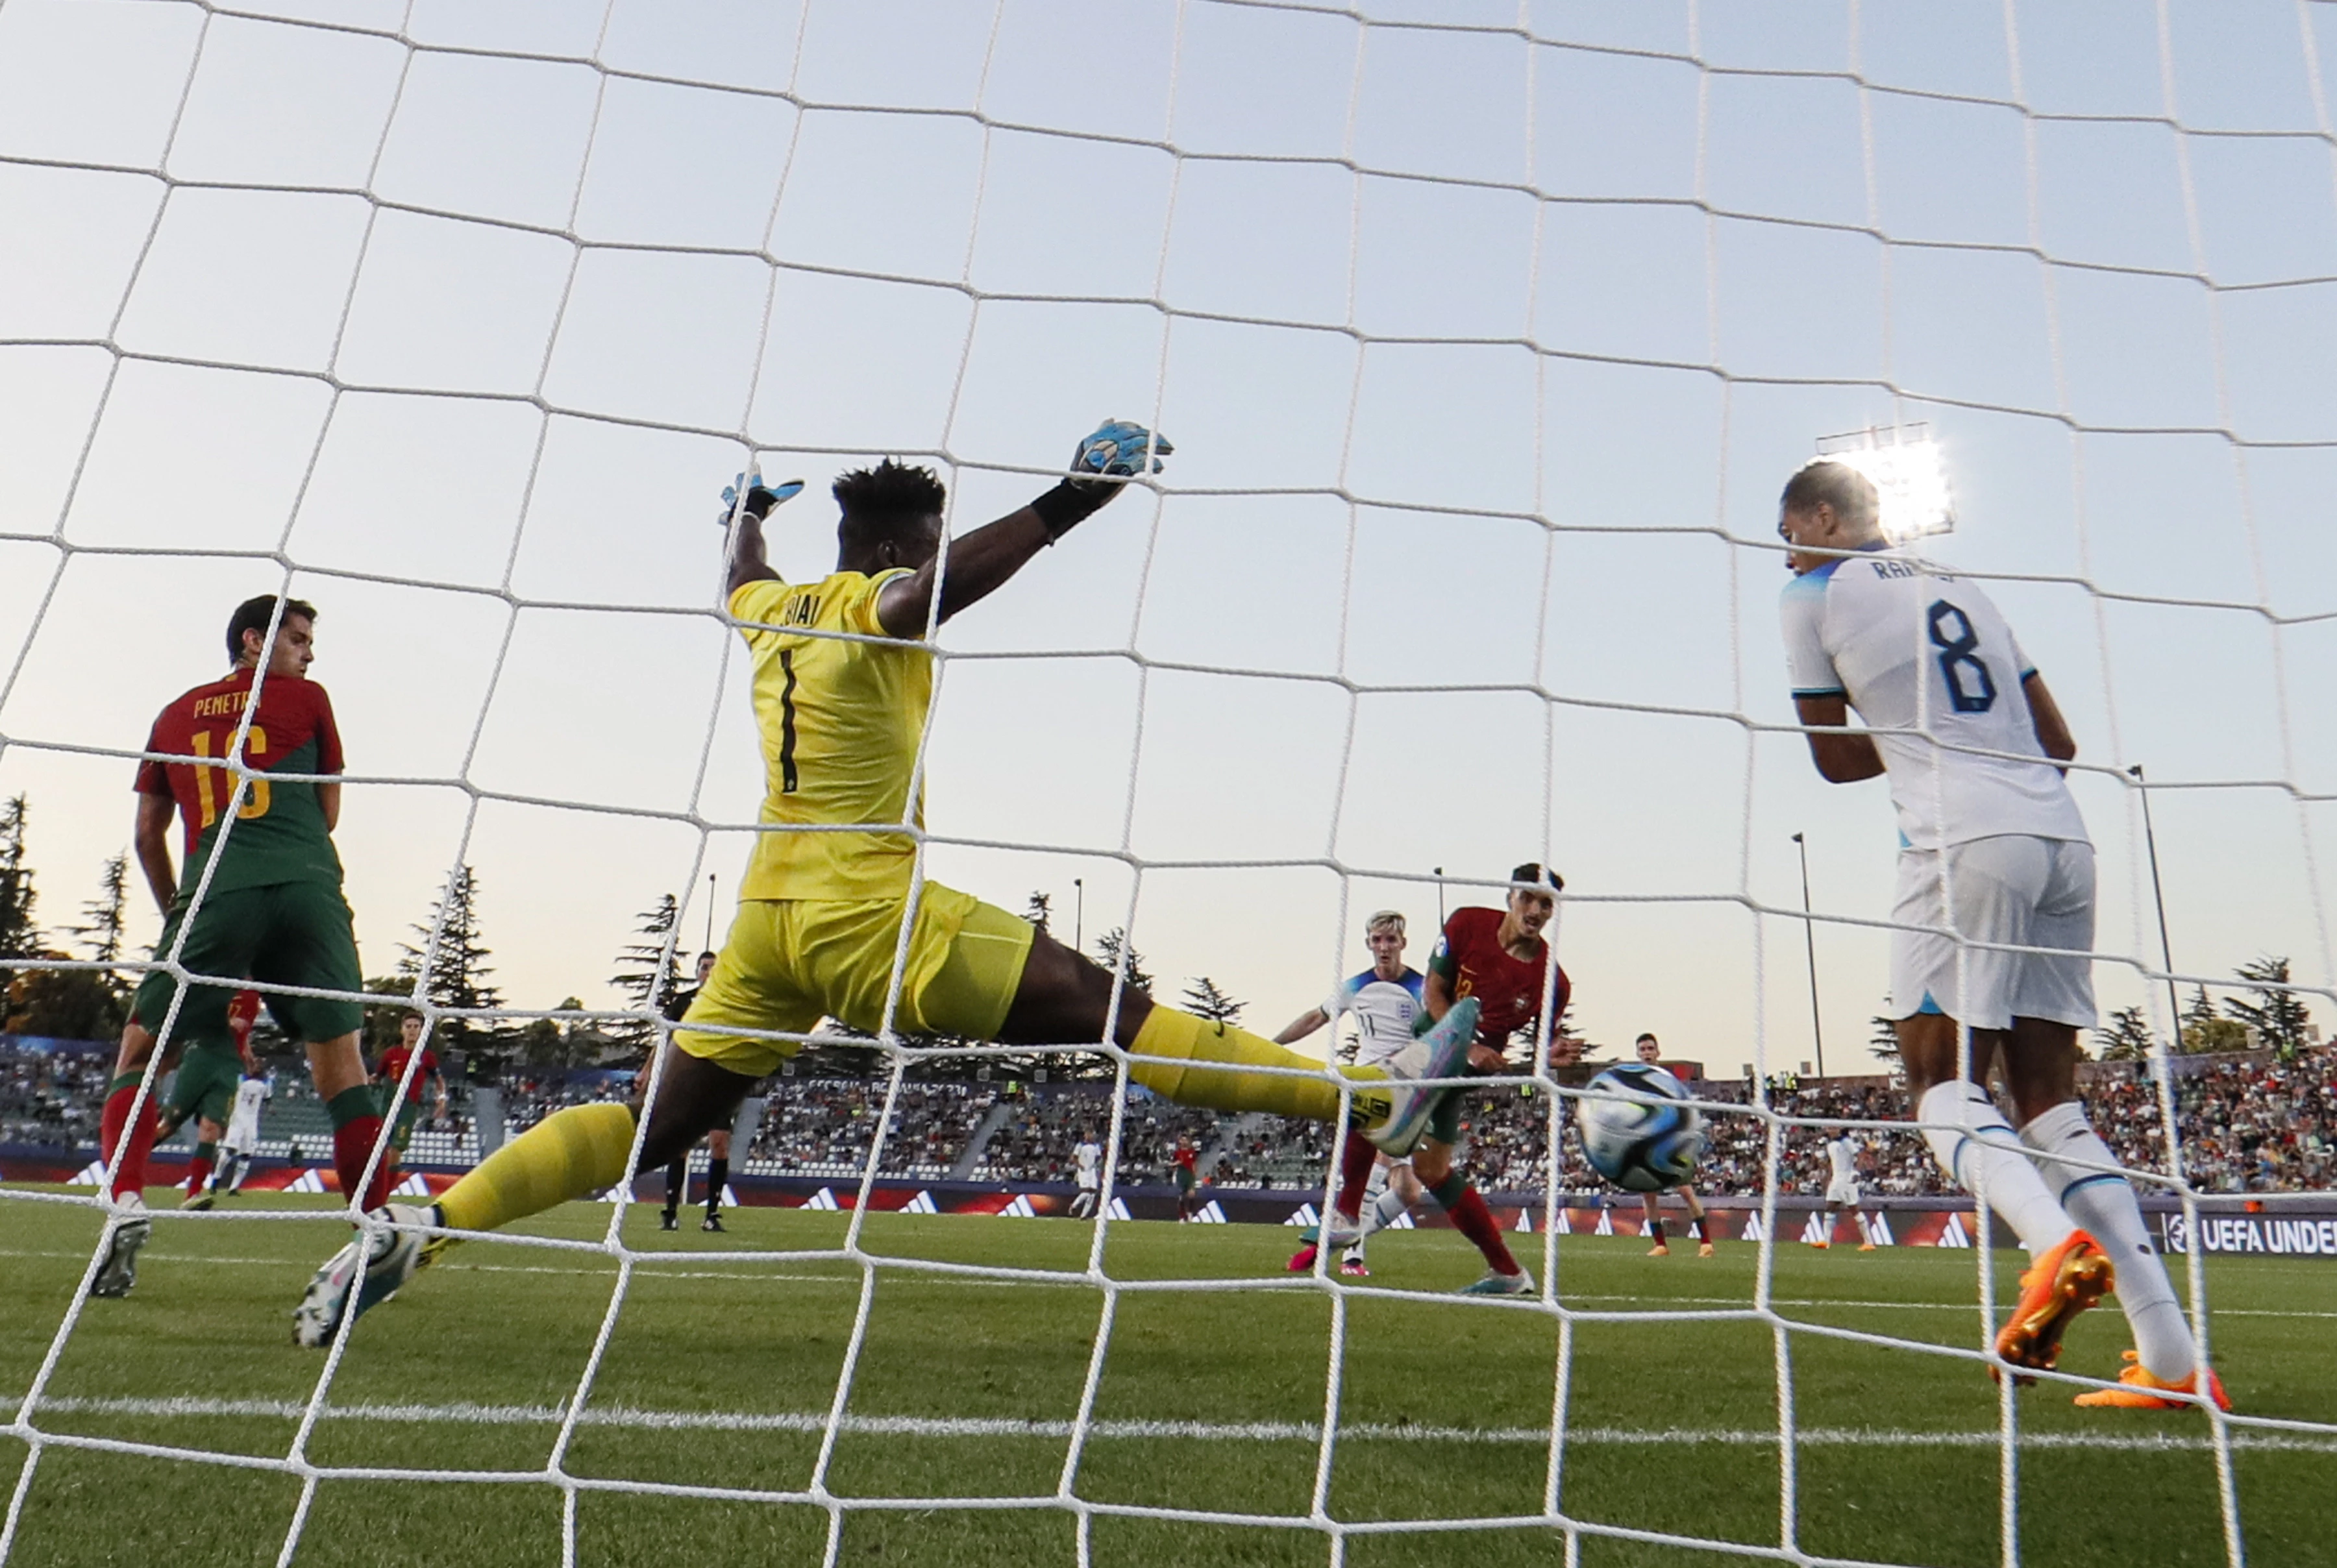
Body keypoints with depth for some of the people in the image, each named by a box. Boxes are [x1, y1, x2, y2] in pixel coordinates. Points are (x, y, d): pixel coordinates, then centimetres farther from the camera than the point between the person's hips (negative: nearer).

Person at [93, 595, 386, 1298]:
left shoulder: (176, 715, 20)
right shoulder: (307, 700, 13)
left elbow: (148, 833, 20)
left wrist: (174, 911, 31)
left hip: (216, 895, 1)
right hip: (310, 889, -1)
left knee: (139, 1051, 13)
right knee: (339, 1060, 2)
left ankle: (126, 1202, -7)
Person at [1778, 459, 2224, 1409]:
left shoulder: (1814, 594, 6)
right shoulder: (1961, 589, 24)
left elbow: (1837, 759, 12)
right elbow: (2058, 742, 24)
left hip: (1964, 843, -7)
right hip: (2064, 840, 7)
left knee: (1941, 1084, -1)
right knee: (2048, 1098, 8)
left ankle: (2057, 1244, -28)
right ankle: (2175, 1361, 3)